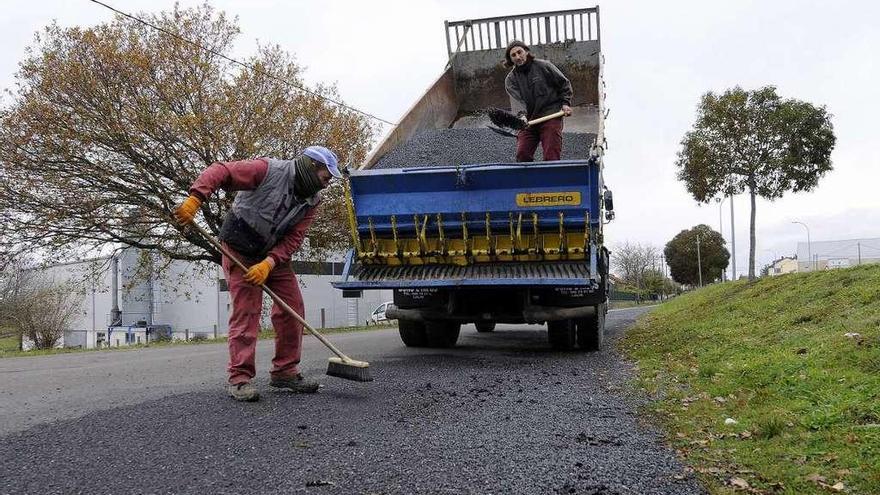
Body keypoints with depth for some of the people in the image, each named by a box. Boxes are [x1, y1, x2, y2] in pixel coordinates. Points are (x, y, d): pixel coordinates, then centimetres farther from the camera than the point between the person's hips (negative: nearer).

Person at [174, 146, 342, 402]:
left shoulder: (312, 200, -4)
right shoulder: (269, 170, -21)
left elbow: (293, 239, -11)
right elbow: (221, 171, -25)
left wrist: (269, 263, -25)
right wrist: (195, 198, -39)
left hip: (275, 254, 6)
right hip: (240, 250, -6)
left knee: (292, 308, 0)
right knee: (246, 311, -12)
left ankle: (285, 371, 11)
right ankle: (240, 378, -6)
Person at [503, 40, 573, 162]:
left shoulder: (543, 66, 2)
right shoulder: (510, 79, 6)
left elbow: (564, 83, 12)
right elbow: (517, 99, -11)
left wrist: (565, 103, 2)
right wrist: (522, 115, -30)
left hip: (551, 116, -3)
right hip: (529, 120, 3)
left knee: (551, 156, -9)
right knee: (522, 155, -7)